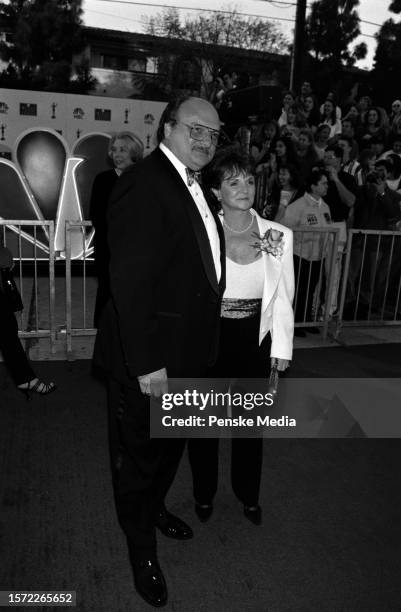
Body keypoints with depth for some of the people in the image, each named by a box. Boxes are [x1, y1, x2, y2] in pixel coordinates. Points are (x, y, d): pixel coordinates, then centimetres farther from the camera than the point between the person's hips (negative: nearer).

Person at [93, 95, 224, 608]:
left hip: (185, 351, 9)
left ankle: (153, 508, 53)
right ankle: (141, 547, 37)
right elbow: (130, 282, -25)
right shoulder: (143, 184, -21)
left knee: (171, 442, 27)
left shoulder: (192, 186, 10)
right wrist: (146, 363, -24)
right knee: (140, 452, 13)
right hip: (149, 357, -9)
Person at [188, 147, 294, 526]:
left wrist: (281, 349, 1)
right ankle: (204, 493, 42)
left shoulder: (279, 235, -6)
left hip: (255, 342, 2)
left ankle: (248, 495, 44)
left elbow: (282, 298, 1)